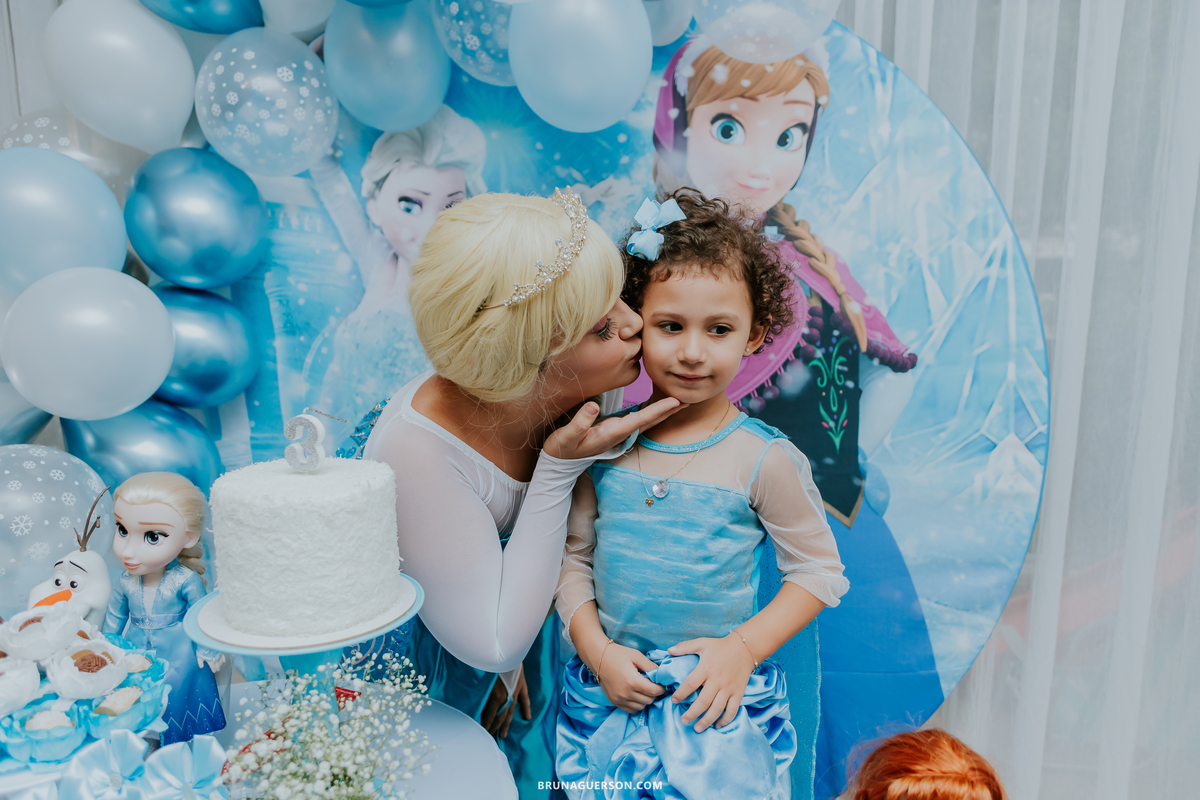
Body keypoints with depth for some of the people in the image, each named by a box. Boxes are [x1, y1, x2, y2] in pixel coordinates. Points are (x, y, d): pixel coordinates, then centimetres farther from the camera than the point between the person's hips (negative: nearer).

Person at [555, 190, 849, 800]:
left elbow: (820, 571, -5)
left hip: (717, 702, -2)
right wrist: (598, 653, -8)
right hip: (609, 694, 3)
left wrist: (742, 648, -13)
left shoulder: (763, 459, -14)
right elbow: (572, 556, 2)